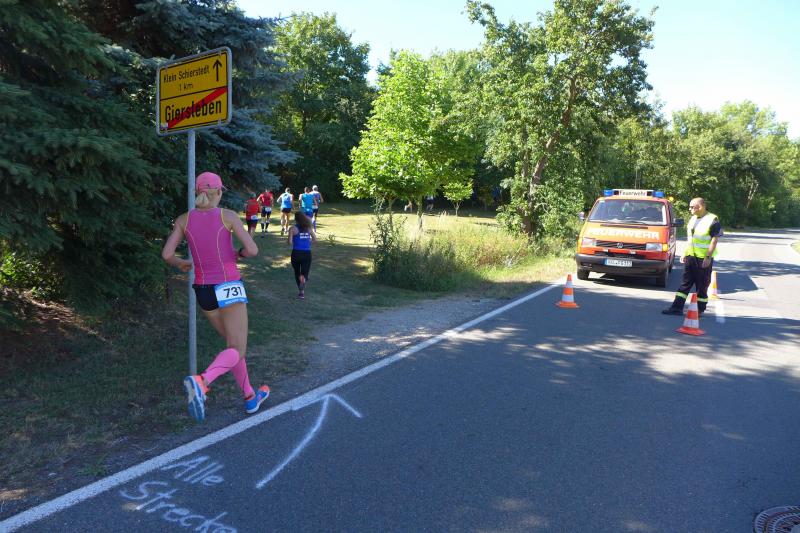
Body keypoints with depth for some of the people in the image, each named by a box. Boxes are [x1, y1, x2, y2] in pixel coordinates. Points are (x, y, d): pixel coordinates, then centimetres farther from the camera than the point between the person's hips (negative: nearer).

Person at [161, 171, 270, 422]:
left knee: (233, 343, 21)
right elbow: (252, 250, -10)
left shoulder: (184, 219, 3)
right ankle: (201, 382, -32)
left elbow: (166, 254, -2)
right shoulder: (228, 215, -6)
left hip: (203, 290, 5)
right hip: (228, 288, -5)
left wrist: (181, 264, 21)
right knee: (237, 351, -3)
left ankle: (250, 397, 25)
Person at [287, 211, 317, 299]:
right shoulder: (309, 228, 5)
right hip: (307, 253, 2)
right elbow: (315, 239, 6)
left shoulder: (293, 229, -6)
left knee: (297, 273, 19)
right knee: (304, 274, 0)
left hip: (296, 253, -2)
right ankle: (302, 290, -29)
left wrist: (287, 239, 12)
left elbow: (290, 242, -10)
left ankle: (301, 291, 25)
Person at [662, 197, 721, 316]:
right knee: (685, 283, 6)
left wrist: (708, 257, -18)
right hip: (690, 257, 7)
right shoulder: (692, 219, 13)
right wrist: (684, 253, 16)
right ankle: (677, 307, 6)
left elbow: (714, 240, -12)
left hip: (704, 258, -7)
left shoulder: (712, 220, -9)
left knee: (702, 285, 2)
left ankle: (700, 309, 11)